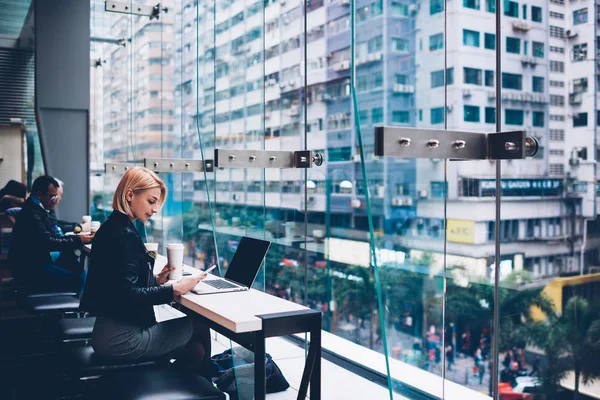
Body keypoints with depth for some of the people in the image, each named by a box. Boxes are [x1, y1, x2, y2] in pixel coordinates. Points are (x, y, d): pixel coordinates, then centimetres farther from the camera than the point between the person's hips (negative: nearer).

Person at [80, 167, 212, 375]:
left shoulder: (112, 228, 11)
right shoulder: (125, 235, -19)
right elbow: (127, 296, -23)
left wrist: (156, 280, 5)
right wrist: (175, 289, -19)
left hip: (111, 332, 9)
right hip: (122, 338, -9)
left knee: (196, 349, 9)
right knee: (200, 328, 7)